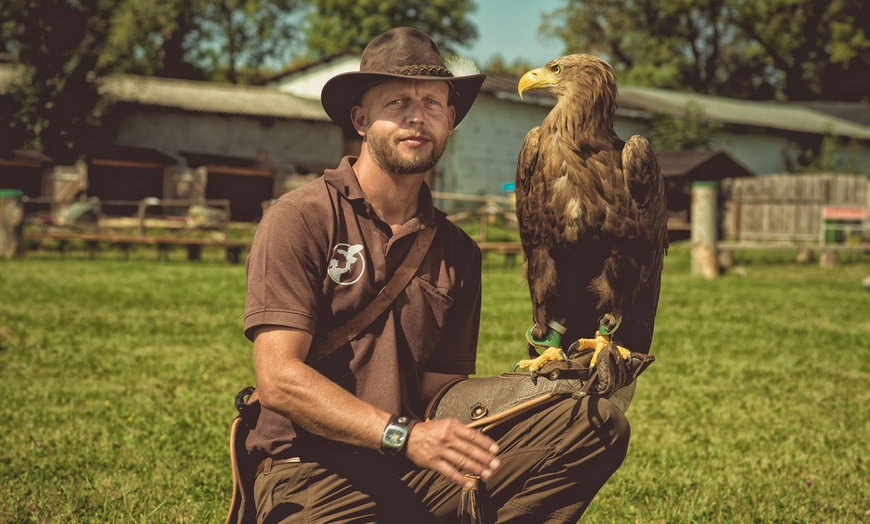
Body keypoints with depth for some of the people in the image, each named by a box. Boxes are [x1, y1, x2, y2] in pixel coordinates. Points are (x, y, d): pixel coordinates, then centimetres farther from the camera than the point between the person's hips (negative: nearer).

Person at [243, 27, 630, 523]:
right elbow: (279, 380, -13)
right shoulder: (301, 219, -3)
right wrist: (403, 435, -23)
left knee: (600, 423, -14)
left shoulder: (458, 252, 15)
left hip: (419, 474, 6)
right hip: (313, 473, -5)